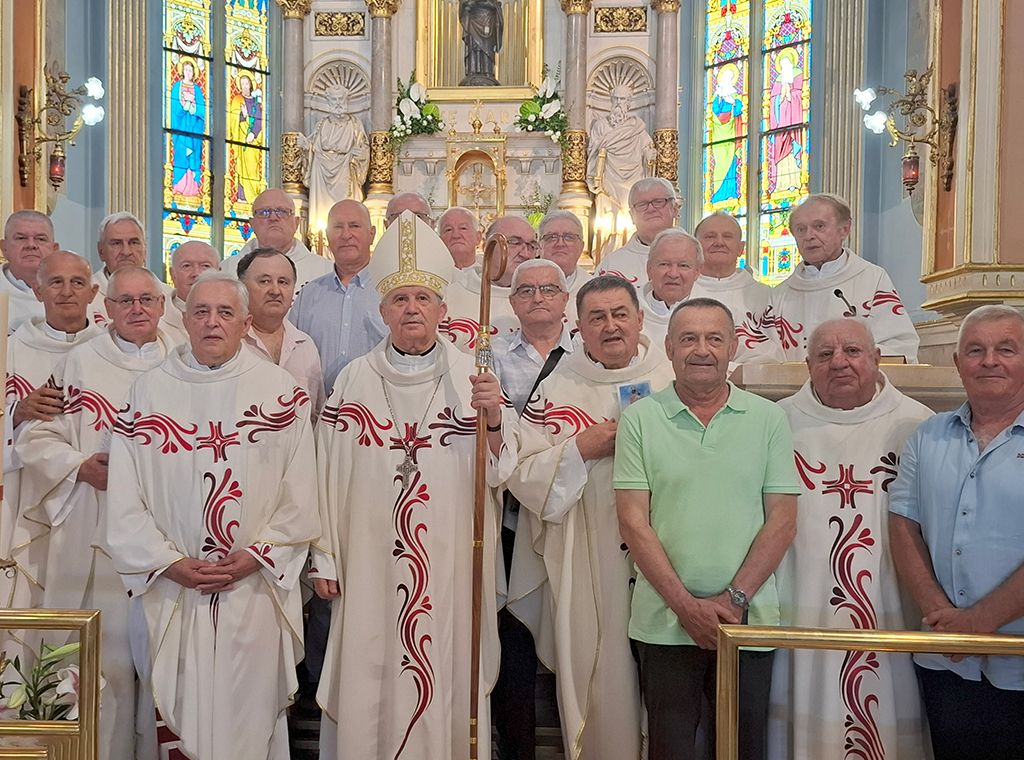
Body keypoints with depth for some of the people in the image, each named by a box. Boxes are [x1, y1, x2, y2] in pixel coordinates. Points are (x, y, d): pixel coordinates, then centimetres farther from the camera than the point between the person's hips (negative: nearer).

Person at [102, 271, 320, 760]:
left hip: (256, 588, -1)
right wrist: (169, 562, -7)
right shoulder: (148, 390, 4)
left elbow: (299, 494, 0)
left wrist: (256, 555, -8)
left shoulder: (280, 390, 1)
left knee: (251, 710, 5)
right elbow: (124, 498, 2)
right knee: (181, 709, 8)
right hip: (173, 590, 1)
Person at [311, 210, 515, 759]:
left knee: (447, 676, 7)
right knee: (370, 684, 7)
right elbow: (330, 473, 2)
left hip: (451, 564, 0)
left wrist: (493, 417, -20)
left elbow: (498, 470, -2)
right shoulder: (354, 380, 2)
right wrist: (325, 557, 2)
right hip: (371, 563, 0)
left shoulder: (470, 377, 1)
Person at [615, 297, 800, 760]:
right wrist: (686, 605, -10)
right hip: (664, 622, -1)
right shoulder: (640, 420, 0)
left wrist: (734, 599, -9)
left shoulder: (768, 419, 3)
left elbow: (782, 520, 0)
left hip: (748, 619, 1)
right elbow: (634, 522, -4)